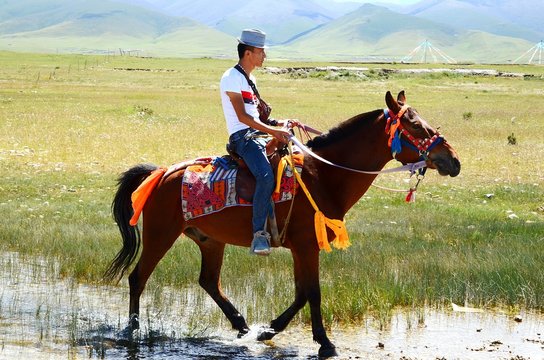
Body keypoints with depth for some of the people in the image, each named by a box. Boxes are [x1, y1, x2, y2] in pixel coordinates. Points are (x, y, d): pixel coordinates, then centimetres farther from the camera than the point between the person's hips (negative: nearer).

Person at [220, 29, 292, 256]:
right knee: (266, 176, -33)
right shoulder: (232, 78, -8)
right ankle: (259, 234, -34)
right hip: (242, 136, -10)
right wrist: (273, 131, -21)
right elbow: (242, 116, -17)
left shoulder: (248, 79, 21)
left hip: (257, 134, 10)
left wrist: (276, 124, 12)